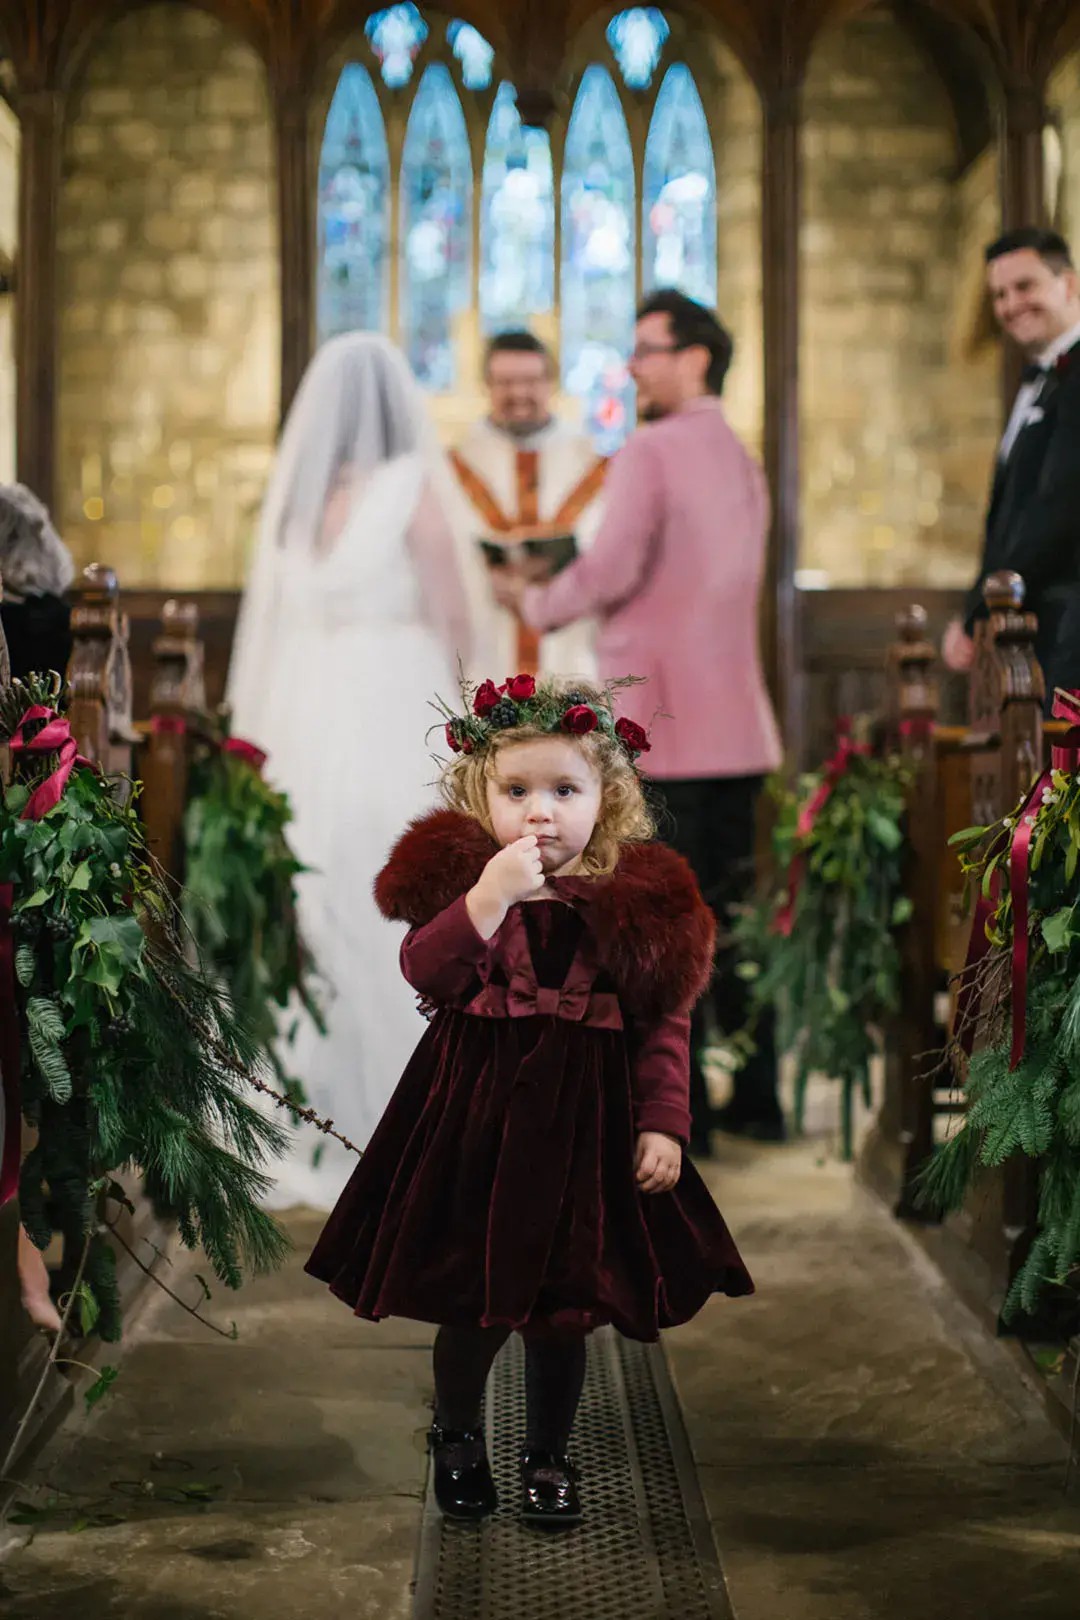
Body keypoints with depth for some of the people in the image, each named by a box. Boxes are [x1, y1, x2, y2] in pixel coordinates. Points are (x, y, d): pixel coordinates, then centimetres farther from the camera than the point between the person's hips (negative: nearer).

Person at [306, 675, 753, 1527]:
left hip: (583, 1125, 1)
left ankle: (549, 1455, 34)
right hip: (474, 1120, 0)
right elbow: (427, 973, -18)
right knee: (474, 1302, 10)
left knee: (563, 1305, 11)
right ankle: (458, 1437, 38)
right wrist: (488, 896, -27)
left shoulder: (640, 896, -3)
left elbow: (665, 1020, -1)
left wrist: (663, 1123, -7)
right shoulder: (456, 875, -4)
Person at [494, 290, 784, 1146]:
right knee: (733, 913, 13)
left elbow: (612, 568, -18)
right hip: (736, 724, 8)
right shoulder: (744, 461, 17)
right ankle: (756, 1098, 17)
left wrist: (536, 601, 0)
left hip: (660, 721, -8)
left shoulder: (651, 450, -9)